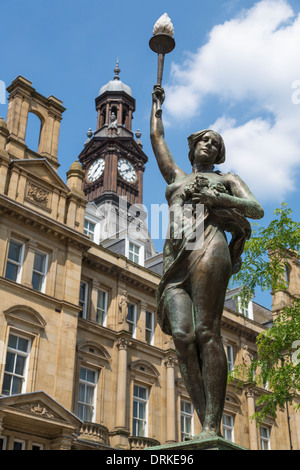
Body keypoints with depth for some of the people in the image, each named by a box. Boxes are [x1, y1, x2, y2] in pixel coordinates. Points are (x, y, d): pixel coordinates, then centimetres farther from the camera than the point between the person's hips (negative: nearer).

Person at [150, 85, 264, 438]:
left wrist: (214, 198, -2)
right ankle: (207, 425, -23)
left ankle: (212, 426, -27)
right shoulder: (176, 176, 36)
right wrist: (157, 102, 57)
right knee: (182, 335, -18)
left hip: (208, 244, -3)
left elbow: (257, 209, 10)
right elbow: (156, 137, 45)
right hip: (175, 257, 4)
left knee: (205, 332, -22)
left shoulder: (226, 179, 26)